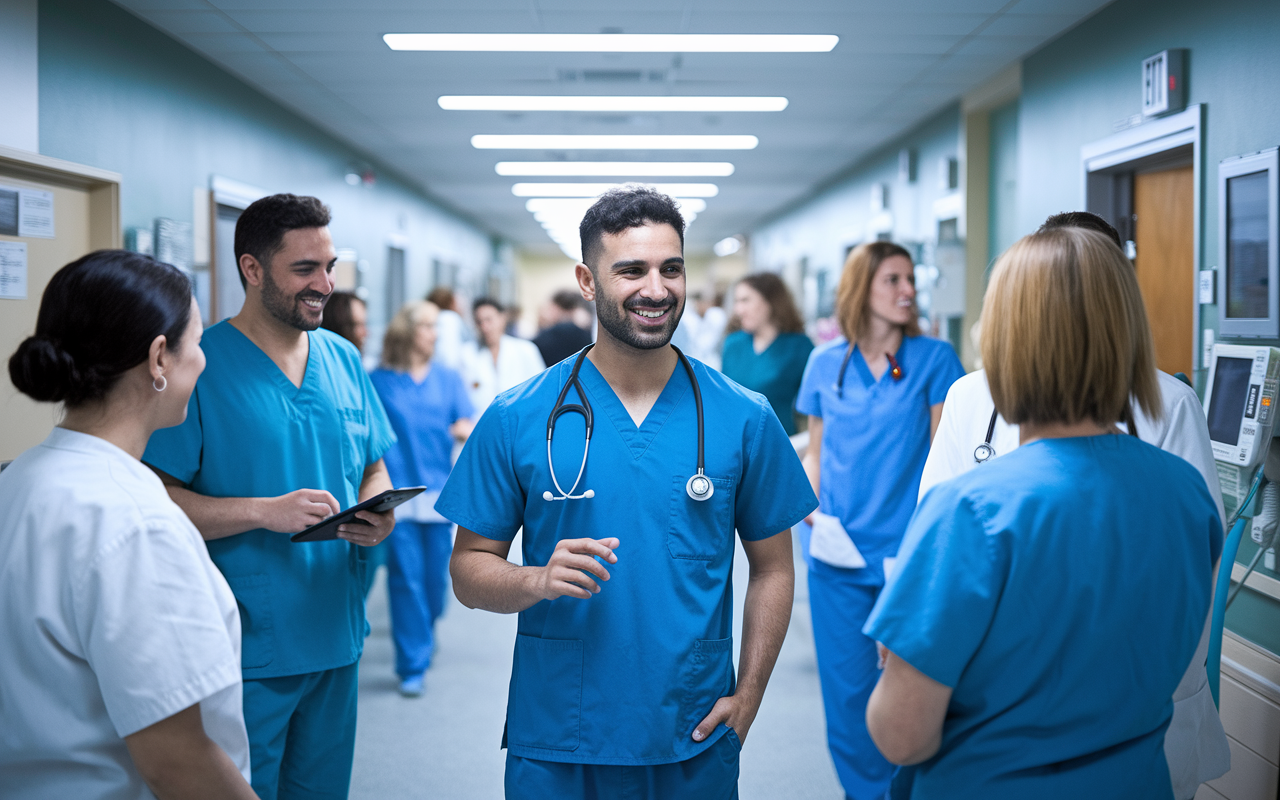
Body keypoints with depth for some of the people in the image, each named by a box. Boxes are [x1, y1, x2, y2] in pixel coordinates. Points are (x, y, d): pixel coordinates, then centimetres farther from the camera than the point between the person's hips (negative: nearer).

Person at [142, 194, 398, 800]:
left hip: (335, 640, 6)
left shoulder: (342, 358, 8)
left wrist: (378, 515, -6)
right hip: (243, 655, -6)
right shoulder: (201, 364, -11)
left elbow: (374, 470, 16)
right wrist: (264, 511, -23)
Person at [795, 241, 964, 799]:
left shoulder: (933, 359, 0)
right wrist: (806, 501, -4)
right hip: (836, 551, 2)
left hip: (908, 550, -2)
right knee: (845, 686, 7)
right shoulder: (825, 364, 8)